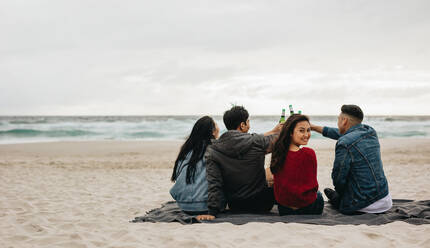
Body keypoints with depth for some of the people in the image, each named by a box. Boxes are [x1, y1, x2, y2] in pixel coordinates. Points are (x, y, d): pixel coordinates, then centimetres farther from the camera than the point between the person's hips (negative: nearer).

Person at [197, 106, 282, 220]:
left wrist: (212, 212, -13)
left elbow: (213, 183, -14)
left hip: (236, 207, 3)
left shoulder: (212, 150, -9)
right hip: (262, 204, -3)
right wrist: (277, 131, 31)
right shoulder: (256, 141, -12)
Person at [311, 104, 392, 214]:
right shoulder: (371, 132, 5)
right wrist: (314, 127, 32)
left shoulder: (345, 144, -19)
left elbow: (338, 179, -11)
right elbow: (342, 134, 23)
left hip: (365, 205, -7)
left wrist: (338, 195, 11)